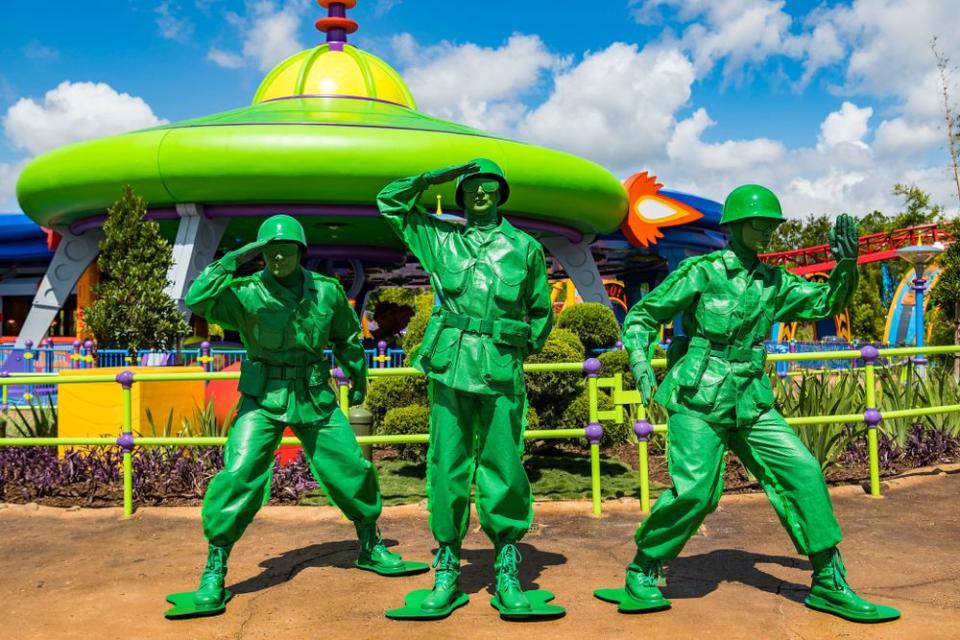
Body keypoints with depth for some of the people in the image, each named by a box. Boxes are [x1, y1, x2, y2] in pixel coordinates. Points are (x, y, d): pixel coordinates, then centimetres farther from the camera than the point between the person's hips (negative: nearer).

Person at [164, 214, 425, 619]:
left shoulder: (327, 292, -1)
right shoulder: (247, 293, -9)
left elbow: (348, 338, 14)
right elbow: (197, 300, -25)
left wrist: (358, 379, 24)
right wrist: (231, 261, -28)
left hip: (316, 399, 3)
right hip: (263, 398, -2)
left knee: (352, 470, 5)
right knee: (239, 475, -17)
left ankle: (371, 549, 29)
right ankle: (213, 579, -3)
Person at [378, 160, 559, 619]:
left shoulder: (526, 247, 11)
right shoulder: (441, 237, 14)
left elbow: (541, 311, 19)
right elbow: (389, 201, 20)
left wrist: (524, 348, 9)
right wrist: (434, 177, 11)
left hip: (501, 370, -1)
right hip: (450, 363, 1)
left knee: (503, 468, -1)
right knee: (447, 466, 2)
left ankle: (507, 580, 9)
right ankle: (446, 577, 11)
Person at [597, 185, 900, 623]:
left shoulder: (774, 282, 12)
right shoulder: (702, 270, -4)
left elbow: (826, 303, 14)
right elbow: (641, 316, -3)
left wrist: (846, 265, -4)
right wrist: (640, 359, -19)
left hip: (750, 402, 6)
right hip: (698, 399, -6)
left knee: (801, 473, -3)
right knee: (694, 489, -18)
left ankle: (830, 585, 11)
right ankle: (641, 577, 4)